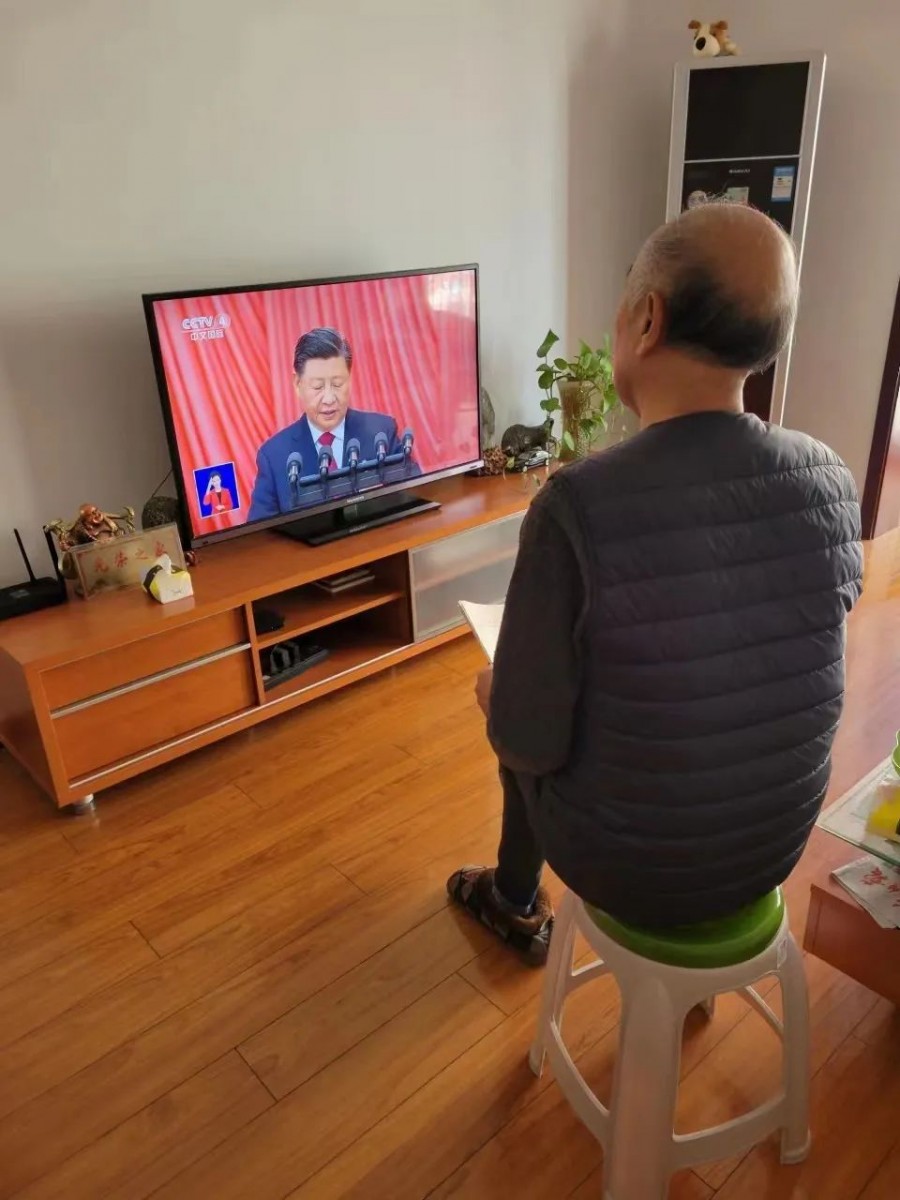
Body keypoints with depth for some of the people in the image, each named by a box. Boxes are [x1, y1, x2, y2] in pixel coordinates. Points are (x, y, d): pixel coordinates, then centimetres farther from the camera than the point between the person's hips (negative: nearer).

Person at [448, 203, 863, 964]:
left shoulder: (577, 505, -30)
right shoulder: (833, 480, -12)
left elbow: (529, 743, -22)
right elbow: (786, 661, 4)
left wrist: (493, 697, 2)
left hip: (628, 868, -4)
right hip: (777, 848, 5)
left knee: (521, 732, 26)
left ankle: (518, 902, 49)